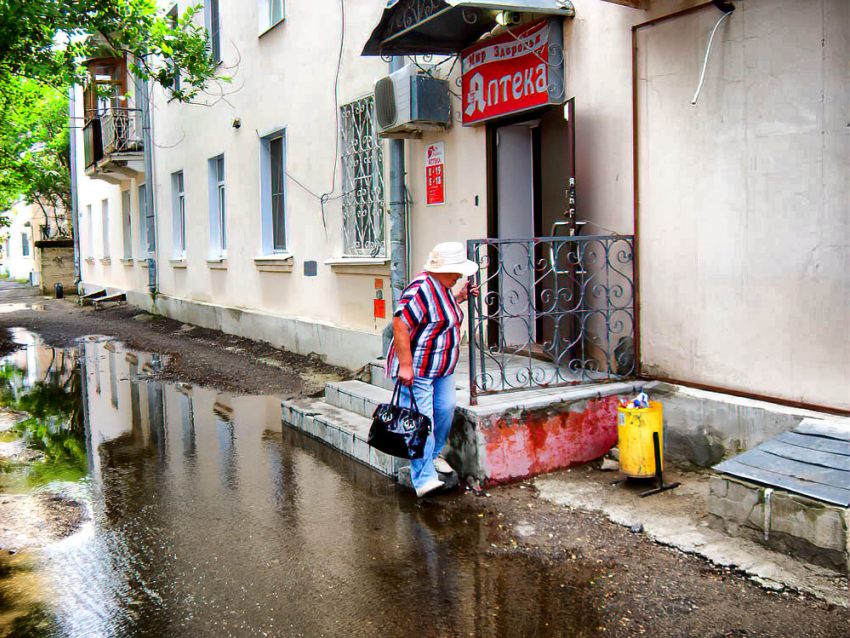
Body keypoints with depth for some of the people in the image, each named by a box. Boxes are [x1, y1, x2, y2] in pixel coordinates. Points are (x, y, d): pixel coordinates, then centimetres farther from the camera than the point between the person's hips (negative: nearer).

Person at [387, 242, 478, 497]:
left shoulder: (442, 287, 10)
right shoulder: (421, 289, -22)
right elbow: (400, 325, -27)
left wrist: (459, 297, 16)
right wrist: (405, 366, -27)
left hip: (443, 369, 10)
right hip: (417, 370, -10)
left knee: (445, 410, 11)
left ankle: (433, 456, 33)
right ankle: (423, 479, -7)